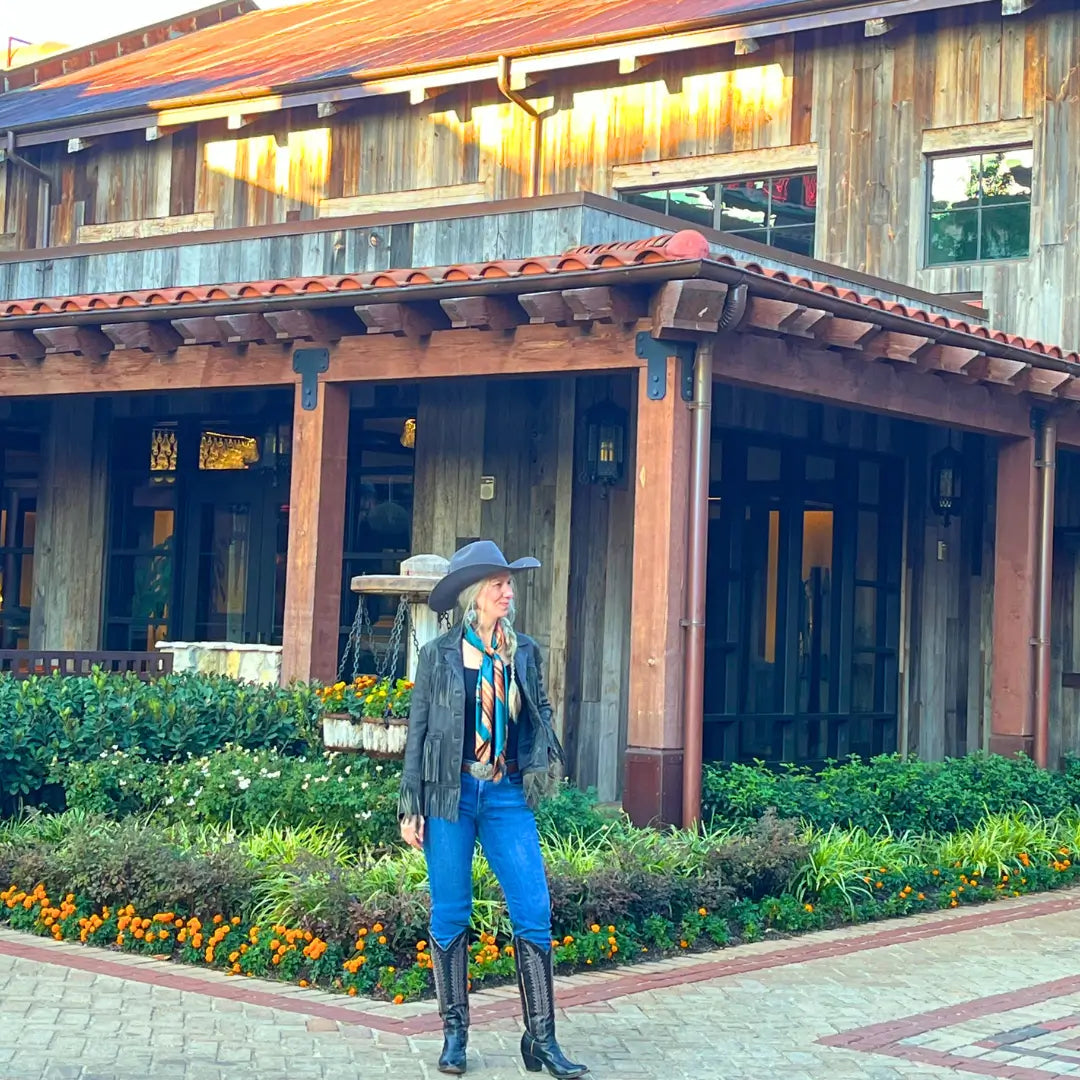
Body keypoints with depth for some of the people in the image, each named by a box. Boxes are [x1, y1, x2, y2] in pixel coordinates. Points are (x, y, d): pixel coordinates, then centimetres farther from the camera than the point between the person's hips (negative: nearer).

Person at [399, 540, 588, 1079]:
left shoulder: (524, 652, 7)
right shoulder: (439, 654, 0)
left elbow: (540, 709, 19)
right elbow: (417, 730, 2)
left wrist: (547, 758, -2)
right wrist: (410, 807, -2)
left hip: (507, 794, 2)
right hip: (450, 792, -2)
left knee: (534, 911, -5)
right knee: (450, 913, 3)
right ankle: (454, 1034, 15)